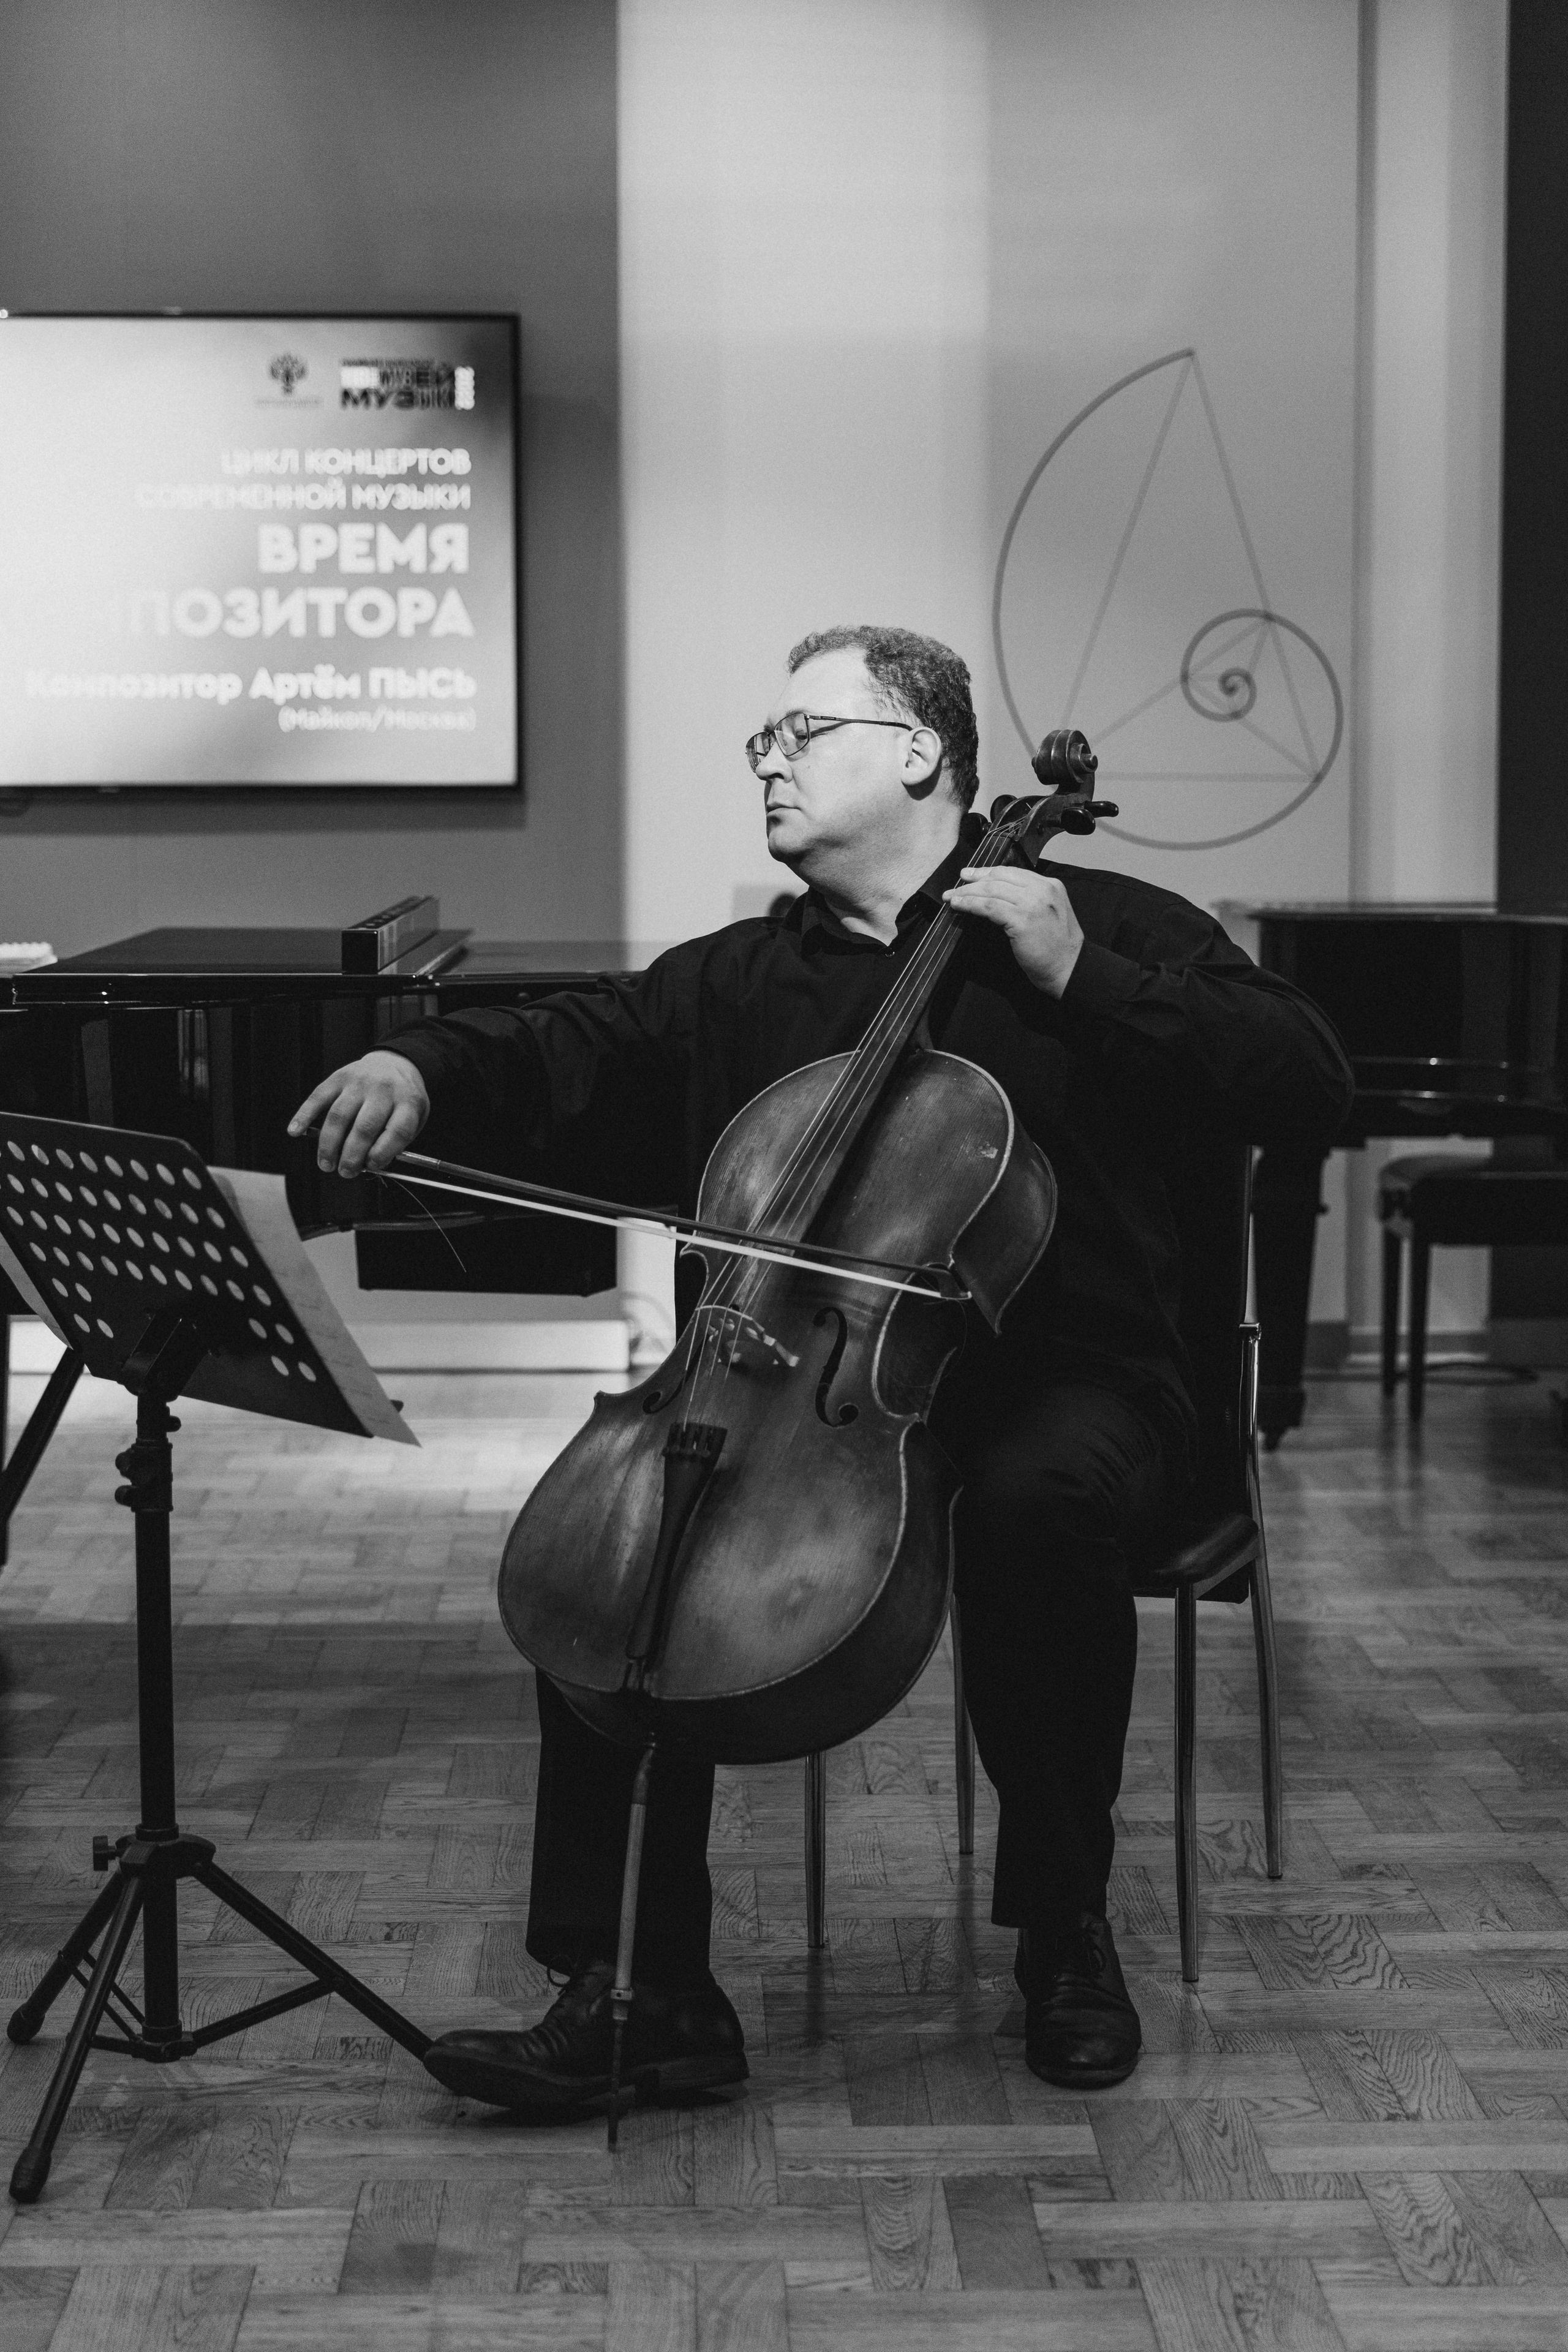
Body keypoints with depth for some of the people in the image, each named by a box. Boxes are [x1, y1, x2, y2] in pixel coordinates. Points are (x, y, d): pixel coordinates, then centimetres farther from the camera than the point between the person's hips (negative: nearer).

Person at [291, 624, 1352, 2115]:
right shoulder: (734, 984, 16)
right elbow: (561, 1059, 2)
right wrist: (421, 1068, -19)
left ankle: (1064, 1933, -12)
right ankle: (637, 1987, -16)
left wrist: (1081, 976, -13)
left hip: (1061, 1382, -4)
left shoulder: (1106, 928, 4)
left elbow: (1307, 1092, -6)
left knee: (1041, 1503, -37)